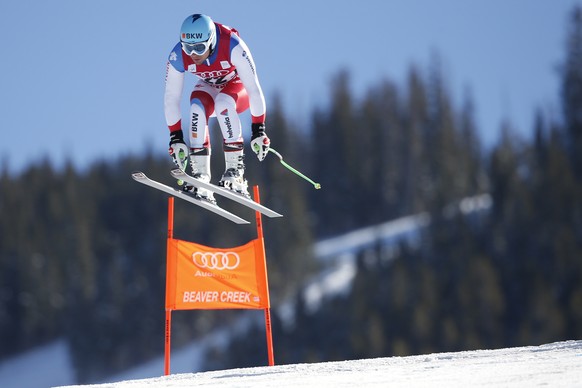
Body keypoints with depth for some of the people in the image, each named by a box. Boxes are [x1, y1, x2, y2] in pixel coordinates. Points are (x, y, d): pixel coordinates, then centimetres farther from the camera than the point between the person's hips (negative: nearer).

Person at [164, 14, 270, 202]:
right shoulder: (178, 56, -27)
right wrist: (176, 136, -20)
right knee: (197, 108, -31)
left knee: (223, 103, -35)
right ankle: (200, 175, -29)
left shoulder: (233, 47, -36)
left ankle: (235, 169, -30)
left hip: (238, 87, -3)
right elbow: (171, 98, -17)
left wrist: (258, 130, -31)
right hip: (209, 88, 3)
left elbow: (254, 89, -31)